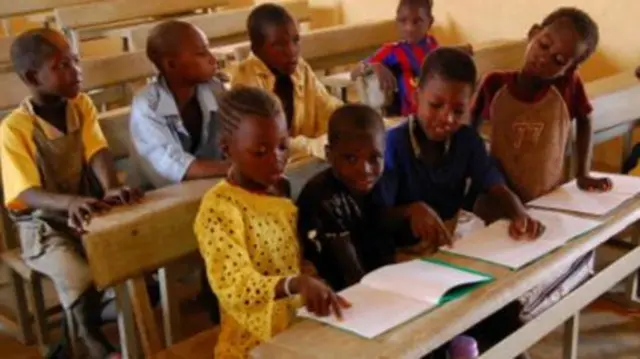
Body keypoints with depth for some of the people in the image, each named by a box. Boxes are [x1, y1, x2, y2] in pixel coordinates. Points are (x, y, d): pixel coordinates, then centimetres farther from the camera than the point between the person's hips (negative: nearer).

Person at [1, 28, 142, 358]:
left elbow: (98, 152, -14)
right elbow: (27, 194, -23)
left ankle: (79, 324, 7)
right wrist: (70, 202, -44)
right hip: (43, 226, -5)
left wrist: (111, 189, -36)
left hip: (90, 215, 5)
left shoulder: (82, 105, 0)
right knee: (79, 279, -30)